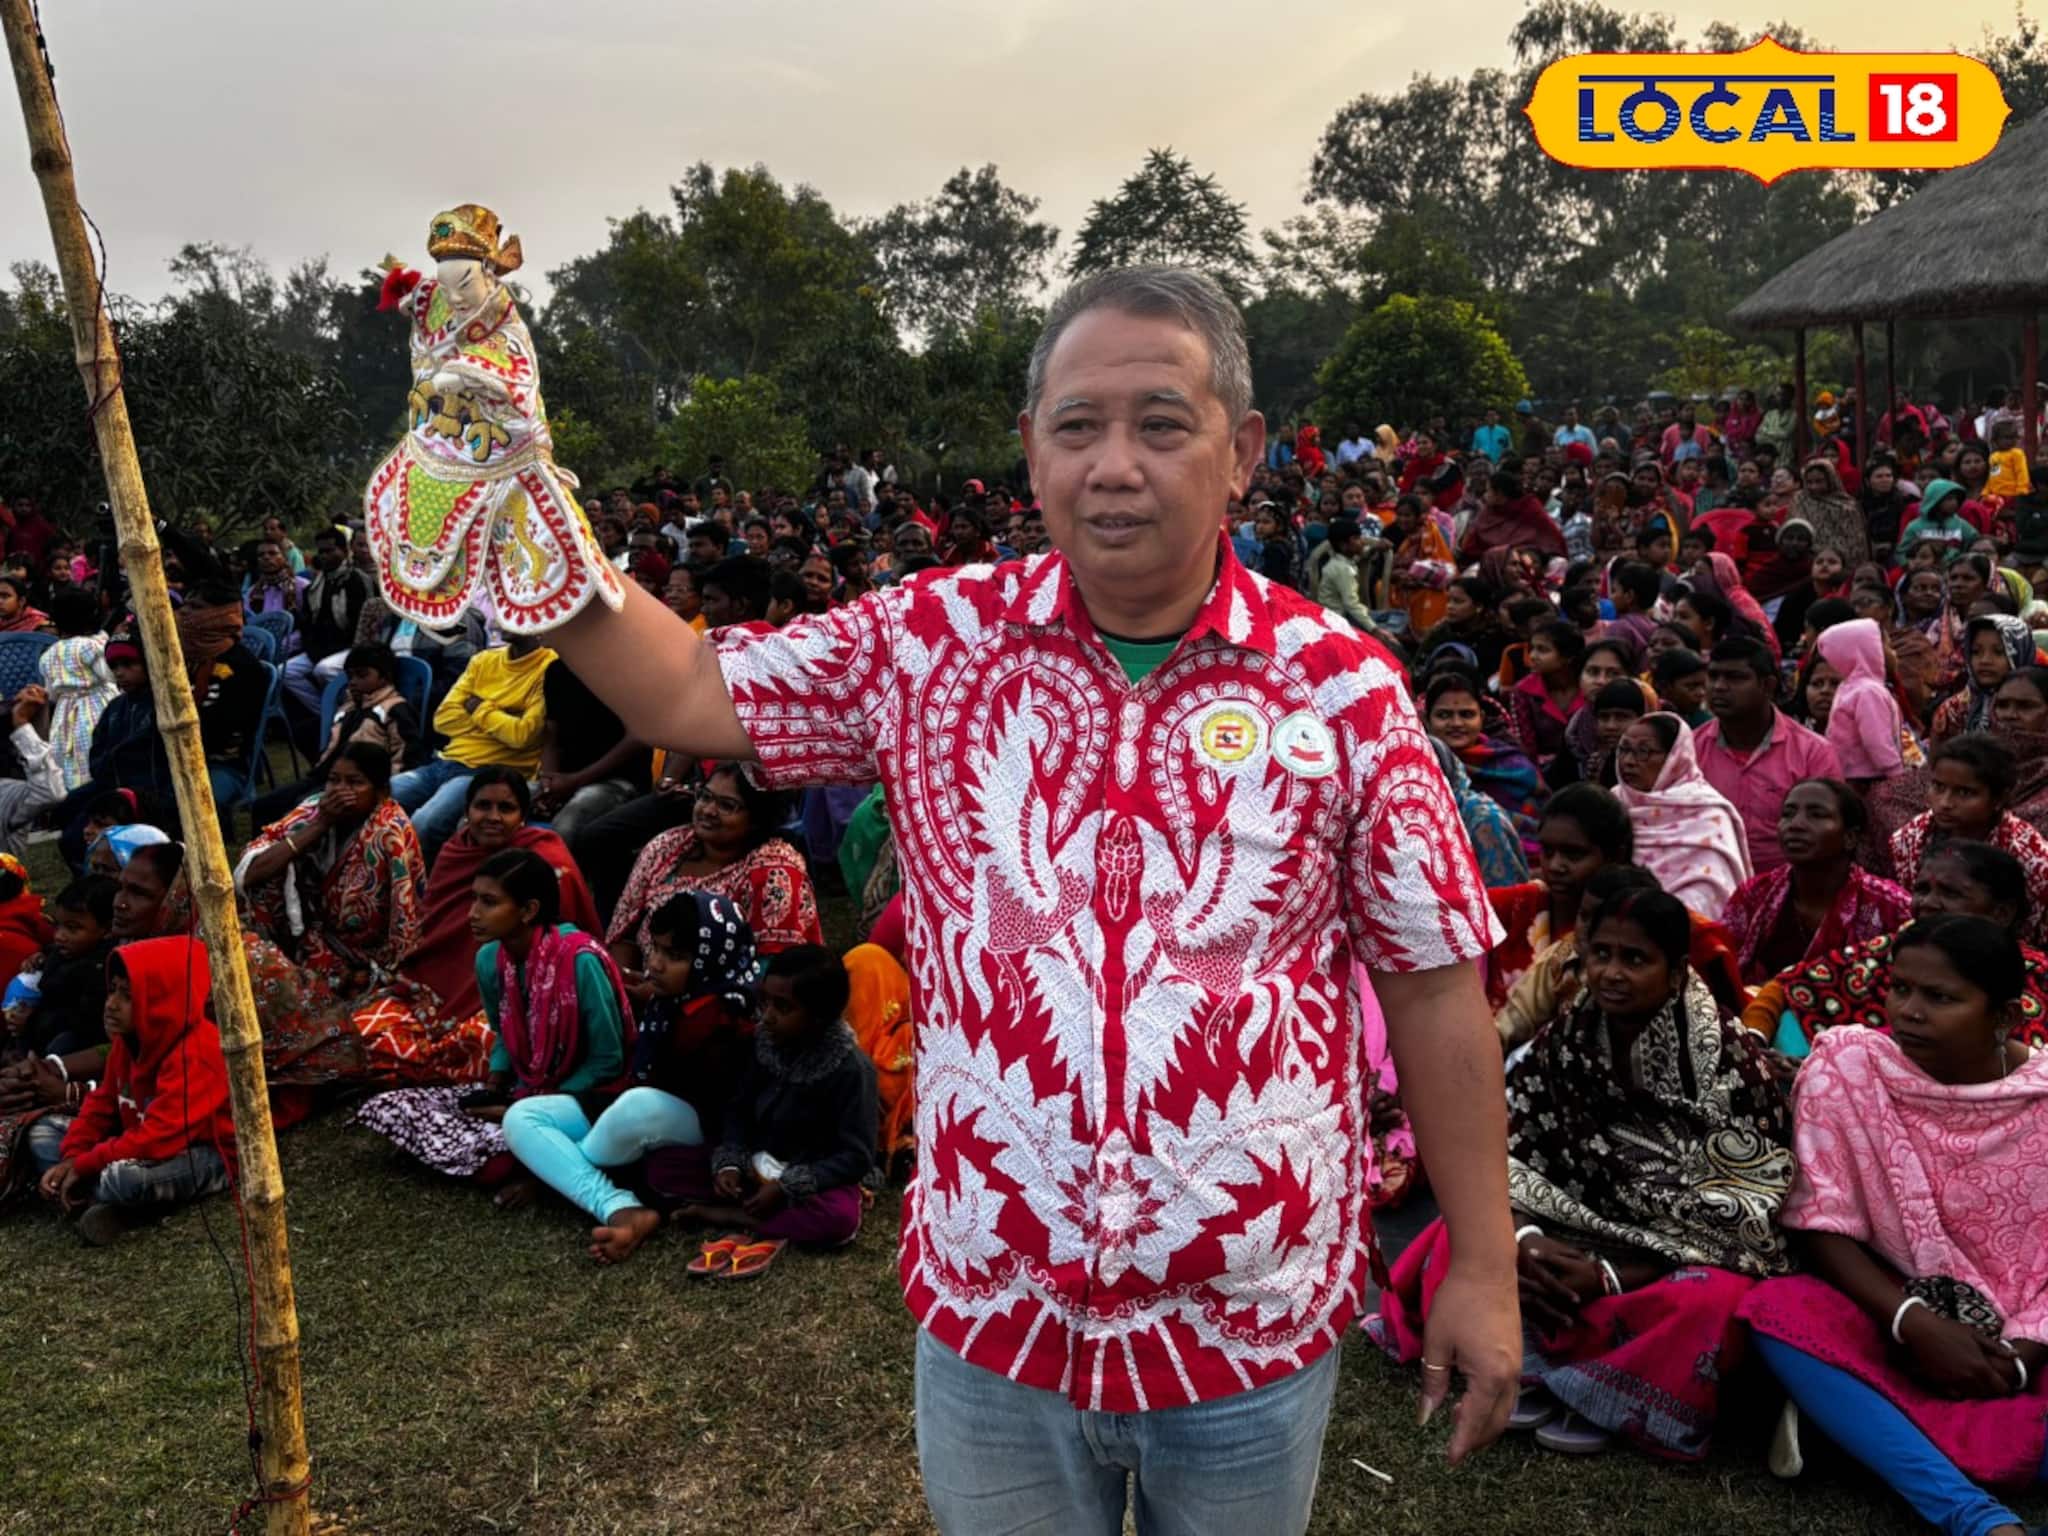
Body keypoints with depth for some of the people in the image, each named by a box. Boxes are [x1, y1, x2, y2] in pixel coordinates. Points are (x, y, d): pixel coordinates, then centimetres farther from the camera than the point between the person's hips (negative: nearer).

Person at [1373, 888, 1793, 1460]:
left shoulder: (1730, 1060, -15)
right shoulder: (1565, 1041, -4)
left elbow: (1740, 1213, -17)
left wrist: (1612, 1278, -24)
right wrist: (1523, 1237, -25)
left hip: (1695, 1261, -3)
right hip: (1578, 1244, 3)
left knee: (1708, 1305, -37)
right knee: (1458, 1240, -18)